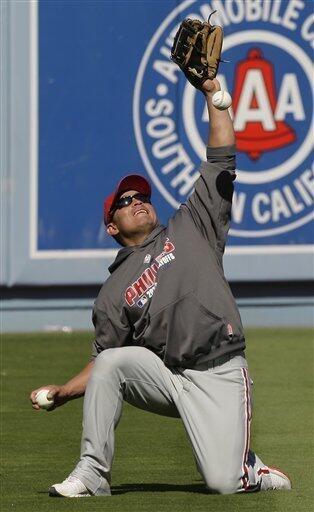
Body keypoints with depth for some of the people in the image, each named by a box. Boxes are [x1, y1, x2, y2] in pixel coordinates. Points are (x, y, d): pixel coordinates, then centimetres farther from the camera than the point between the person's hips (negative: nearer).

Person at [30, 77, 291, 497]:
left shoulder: (190, 228, 13)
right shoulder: (112, 293, 13)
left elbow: (221, 160, 8)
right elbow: (104, 365, 11)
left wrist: (213, 93, 2)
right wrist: (61, 393, -6)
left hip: (219, 375, -2)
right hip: (164, 379, 2)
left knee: (223, 483, -19)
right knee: (114, 360, -27)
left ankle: (252, 469, 18)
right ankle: (91, 473, -18)